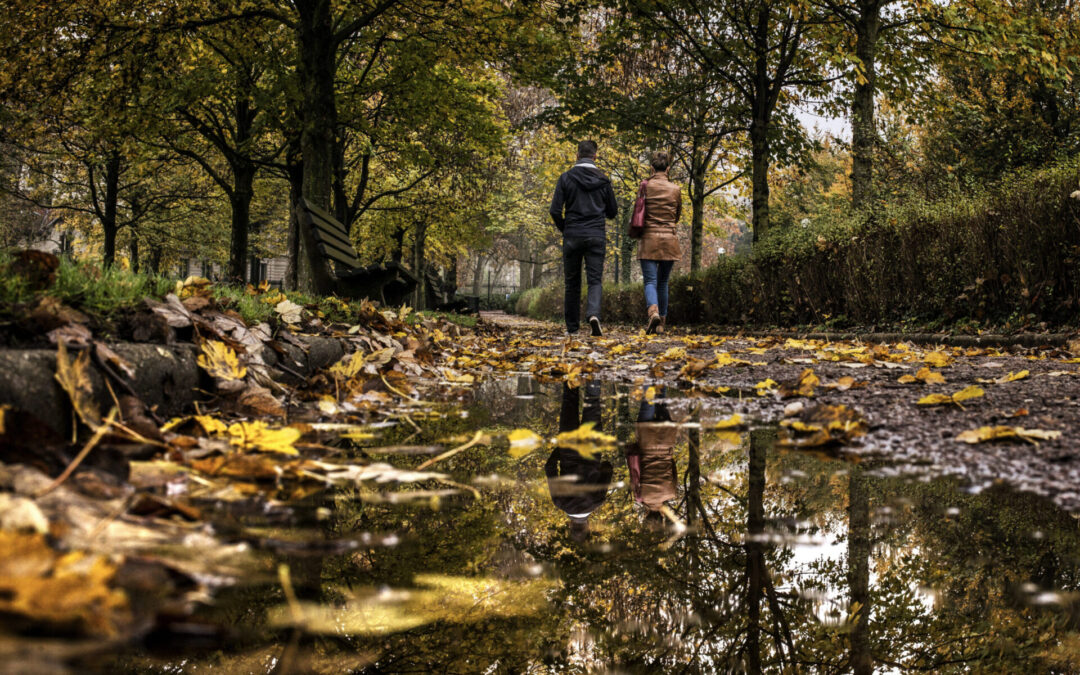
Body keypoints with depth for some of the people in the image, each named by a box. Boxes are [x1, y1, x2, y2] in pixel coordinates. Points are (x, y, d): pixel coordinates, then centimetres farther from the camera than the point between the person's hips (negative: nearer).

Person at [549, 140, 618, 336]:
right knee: (595, 280, 0)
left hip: (572, 237, 0)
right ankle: (593, 314, -26)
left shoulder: (566, 178, -2)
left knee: (572, 283, 9)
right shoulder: (603, 180, 2)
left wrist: (564, 229, 11)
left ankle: (572, 327, 13)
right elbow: (613, 212, 8)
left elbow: (555, 211, -6)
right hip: (596, 237, 0)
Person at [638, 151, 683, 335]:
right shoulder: (675, 189, 3)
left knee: (650, 281, -5)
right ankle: (662, 323, 13)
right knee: (663, 282, 12)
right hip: (669, 239, 2)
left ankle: (653, 312, -32)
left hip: (649, 239, -2)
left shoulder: (645, 187, -3)